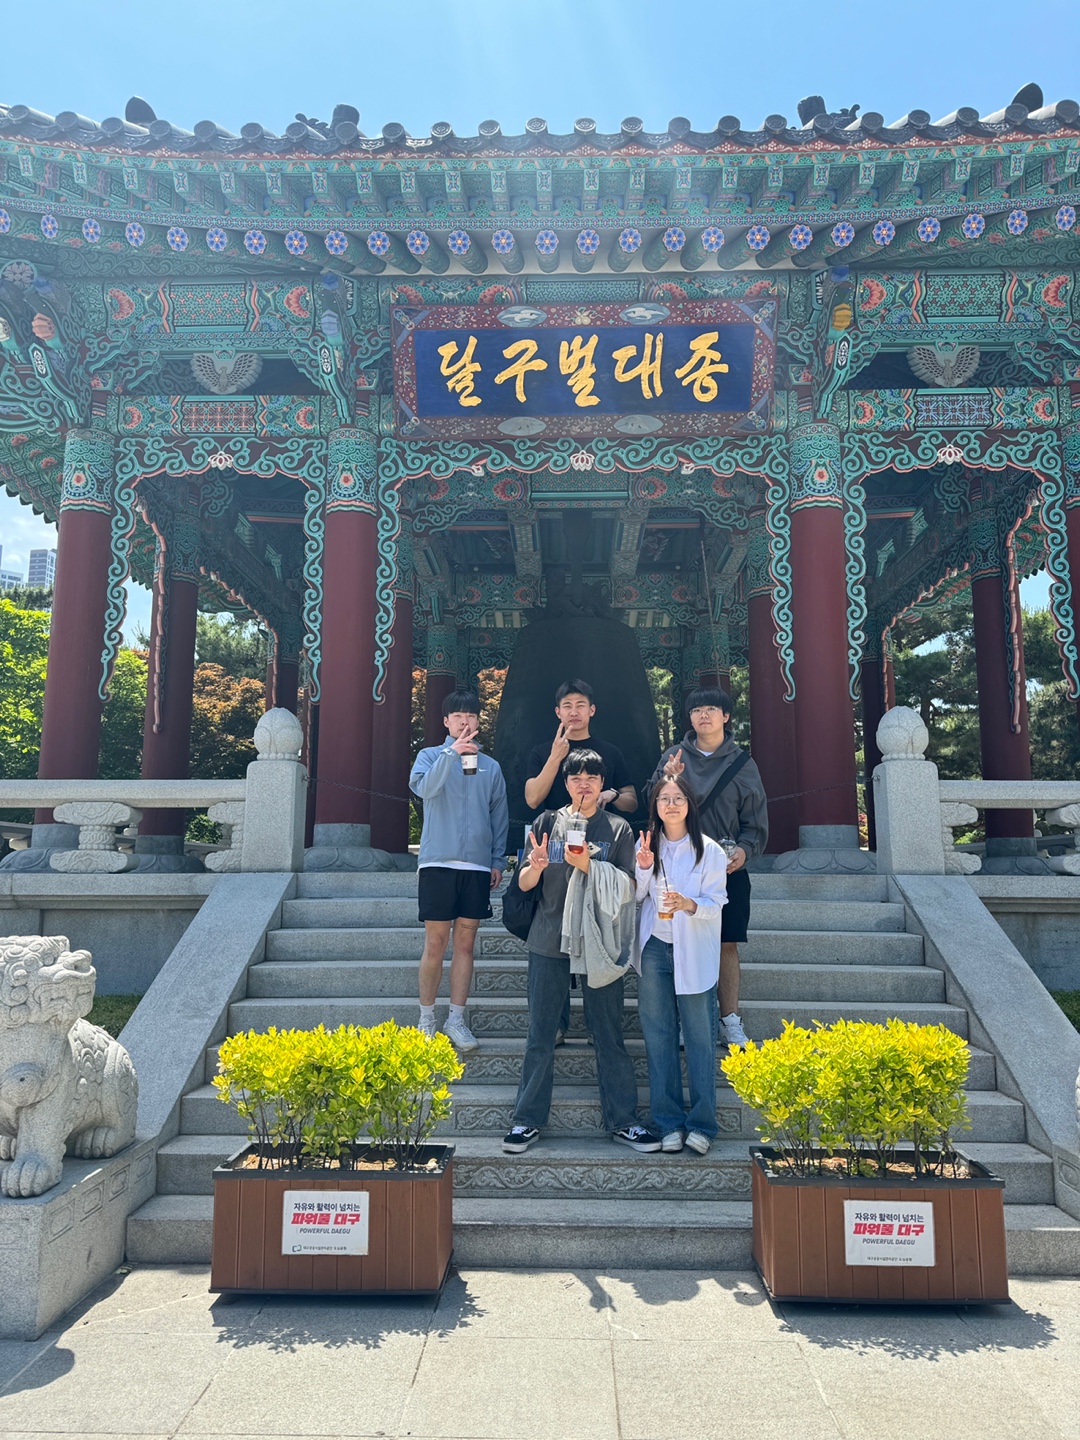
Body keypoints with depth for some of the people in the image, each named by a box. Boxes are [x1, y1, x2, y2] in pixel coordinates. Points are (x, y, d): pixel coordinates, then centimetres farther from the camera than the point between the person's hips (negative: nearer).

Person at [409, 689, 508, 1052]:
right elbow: (424, 787, -18)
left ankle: (456, 1020, 15)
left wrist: (498, 861, 8)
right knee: (435, 944, 1)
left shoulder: (490, 767, 11)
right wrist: (452, 753, -27)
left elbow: (499, 817, 14)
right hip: (438, 863, -2)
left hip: (477, 866, 3)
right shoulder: (431, 756, 4)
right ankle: (426, 1020, 13)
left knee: (465, 944, 6)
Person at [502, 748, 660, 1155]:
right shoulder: (548, 822, 7)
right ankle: (527, 1120, 15)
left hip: (598, 942, 0)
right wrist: (535, 866, -17)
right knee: (540, 1035, 4)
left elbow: (627, 887, -1)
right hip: (549, 941, 1)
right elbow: (525, 884, 6)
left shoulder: (618, 828, 5)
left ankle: (622, 1120, 16)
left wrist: (590, 866, -17)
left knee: (609, 1034, 5)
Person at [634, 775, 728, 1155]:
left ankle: (702, 1124, 7)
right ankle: (669, 1123, 12)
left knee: (700, 1037, -2)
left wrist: (688, 904, -23)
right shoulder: (646, 845, 9)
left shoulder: (709, 850, -1)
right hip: (655, 949, 3)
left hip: (694, 952, -2)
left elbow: (716, 904, -4)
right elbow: (636, 897, 9)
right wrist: (644, 868, -9)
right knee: (659, 1035, 3)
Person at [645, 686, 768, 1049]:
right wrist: (665, 778, -17)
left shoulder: (742, 764, 7)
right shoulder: (674, 756, 6)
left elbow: (756, 821, 7)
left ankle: (730, 1022, 13)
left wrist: (745, 849, -11)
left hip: (728, 869, 0)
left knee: (727, 945, 3)